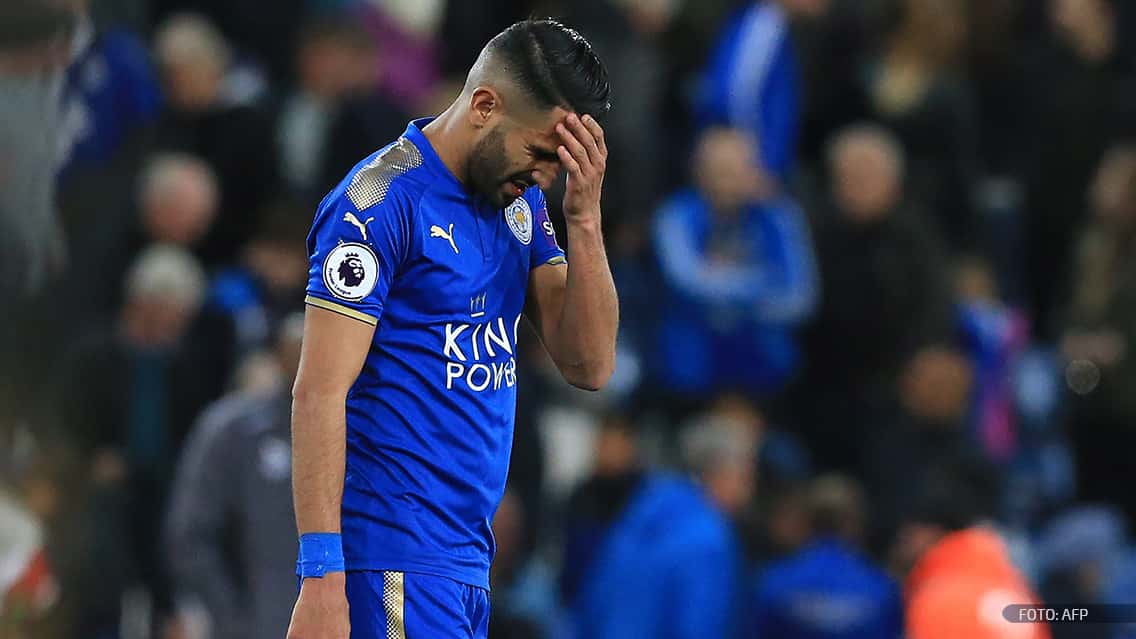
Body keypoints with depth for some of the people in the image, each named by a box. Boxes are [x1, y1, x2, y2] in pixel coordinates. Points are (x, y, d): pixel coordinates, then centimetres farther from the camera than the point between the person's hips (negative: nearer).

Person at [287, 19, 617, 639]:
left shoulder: (518, 199, 13)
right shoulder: (382, 200, -12)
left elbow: (588, 365, 8)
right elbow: (320, 394, -16)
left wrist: (583, 218, -5)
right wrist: (321, 577, -22)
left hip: (469, 559, 8)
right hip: (396, 560, -8)